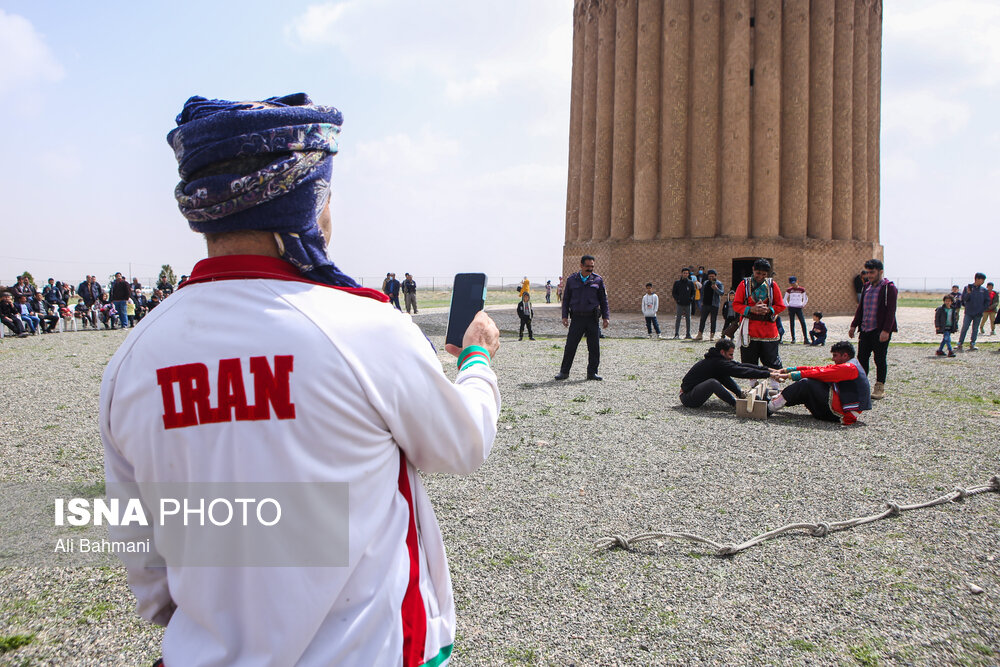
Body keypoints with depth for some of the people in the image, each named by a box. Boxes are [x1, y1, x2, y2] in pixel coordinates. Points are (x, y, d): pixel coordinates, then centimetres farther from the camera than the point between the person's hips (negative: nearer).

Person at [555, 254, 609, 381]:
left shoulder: (598, 280, 7)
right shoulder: (571, 280, 7)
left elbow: (603, 299, 11)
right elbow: (566, 299, 12)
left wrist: (605, 317, 4)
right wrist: (565, 316, 2)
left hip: (592, 318, 1)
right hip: (577, 318, 0)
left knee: (594, 347, 2)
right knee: (570, 346, -3)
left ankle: (592, 372, 13)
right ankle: (564, 371, 7)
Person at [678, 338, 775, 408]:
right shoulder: (718, 363, -20)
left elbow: (741, 365, 7)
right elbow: (742, 372, -23)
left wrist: (767, 369, 4)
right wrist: (769, 374, -21)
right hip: (688, 398, -10)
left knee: (724, 375, 10)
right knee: (713, 382, -35)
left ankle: (742, 394, 0)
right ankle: (736, 404, -19)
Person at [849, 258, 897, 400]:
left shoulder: (889, 288, -9)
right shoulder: (867, 287, 14)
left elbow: (891, 311, -14)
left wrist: (886, 330, -20)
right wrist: (854, 325, 15)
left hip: (880, 331, -7)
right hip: (865, 330, 7)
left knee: (880, 359, 1)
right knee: (862, 357, 8)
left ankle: (880, 388, 10)